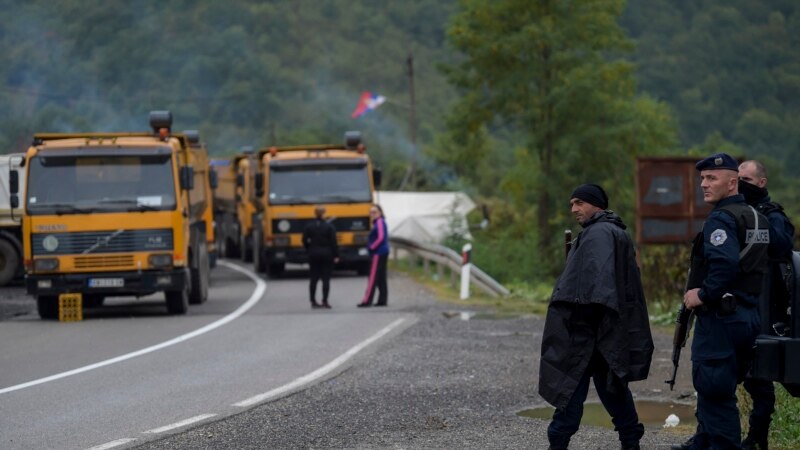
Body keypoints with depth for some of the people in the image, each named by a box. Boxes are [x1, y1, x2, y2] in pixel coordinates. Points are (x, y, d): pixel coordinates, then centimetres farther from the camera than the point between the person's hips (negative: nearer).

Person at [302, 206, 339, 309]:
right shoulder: (329, 227, -7)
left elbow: (305, 240, 0)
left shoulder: (309, 226, 1)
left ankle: (313, 301, 8)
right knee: (326, 279, 0)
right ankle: (325, 301, -5)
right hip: (326, 254, -3)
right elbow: (333, 242, -9)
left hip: (313, 254, 3)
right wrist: (336, 255, -6)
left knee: (313, 279, 7)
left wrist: (309, 250, 12)